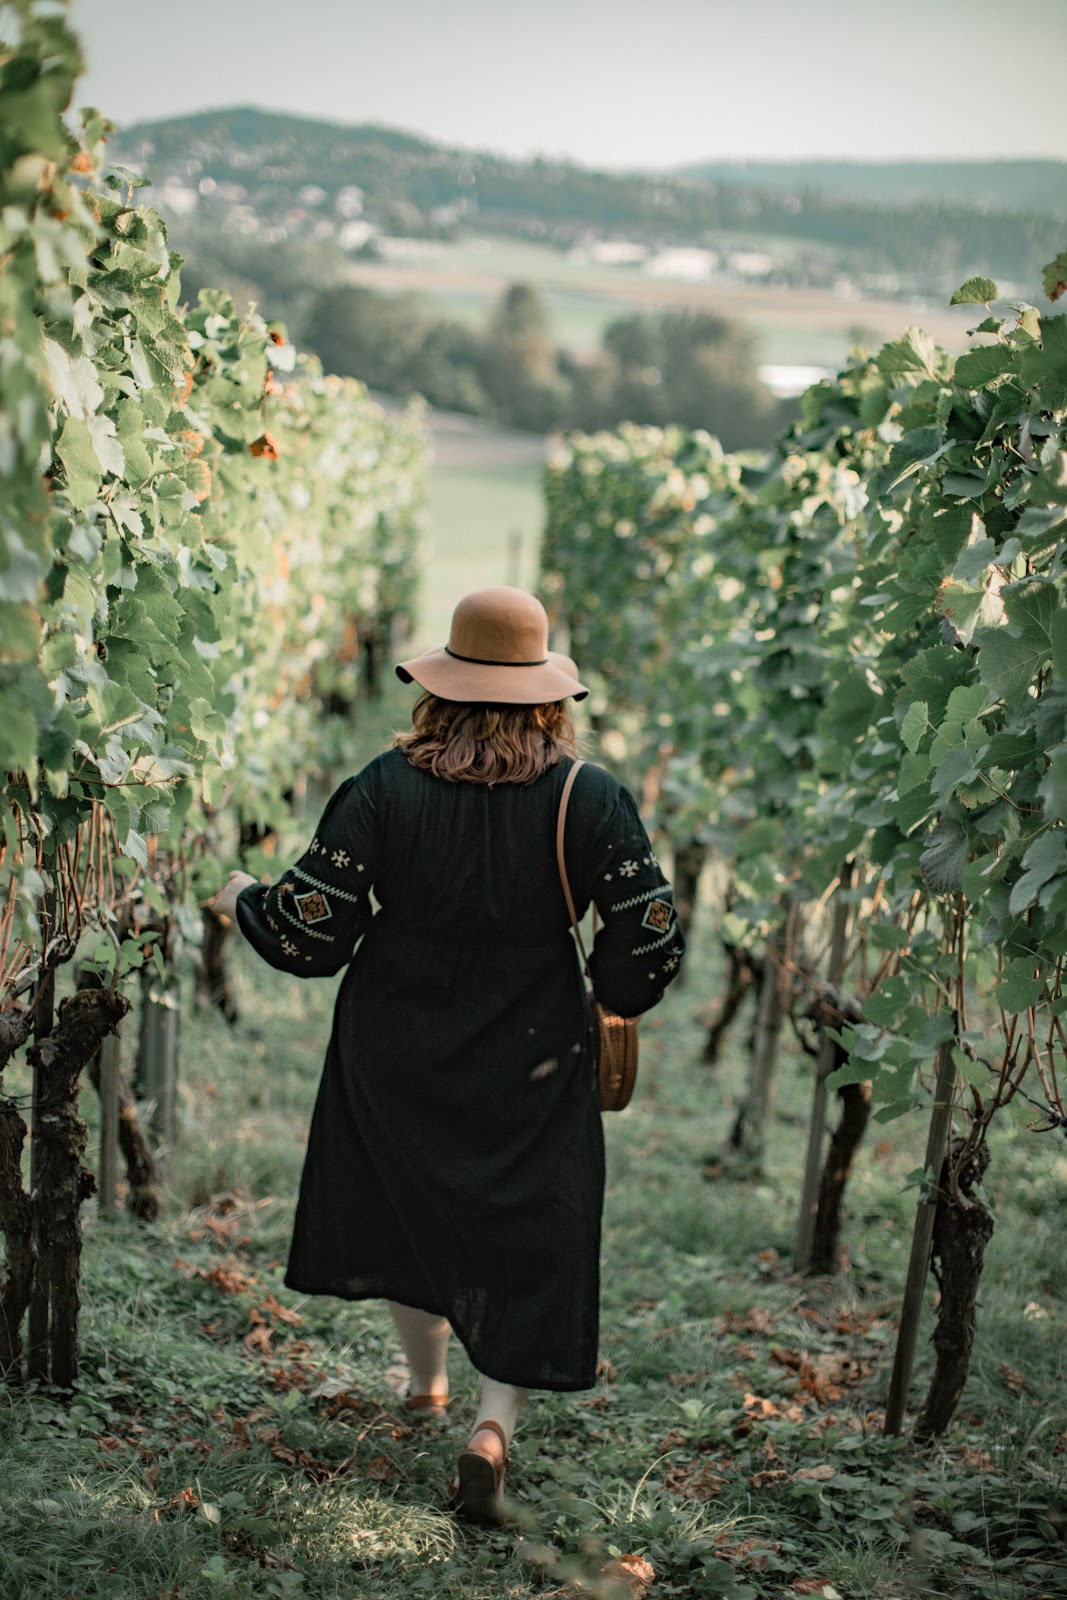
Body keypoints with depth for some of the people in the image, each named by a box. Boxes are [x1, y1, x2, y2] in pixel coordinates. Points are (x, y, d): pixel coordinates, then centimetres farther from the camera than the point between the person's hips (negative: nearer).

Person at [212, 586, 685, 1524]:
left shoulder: (385, 788, -11)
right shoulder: (589, 798, -10)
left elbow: (310, 935, -11)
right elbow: (649, 941, -12)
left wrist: (244, 900, 9)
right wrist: (615, 994, 10)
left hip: (399, 1058, 1)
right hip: (534, 1061, -1)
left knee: (409, 1209, 25)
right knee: (531, 1249, 9)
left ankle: (427, 1383, 43)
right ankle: (493, 1427, -9)